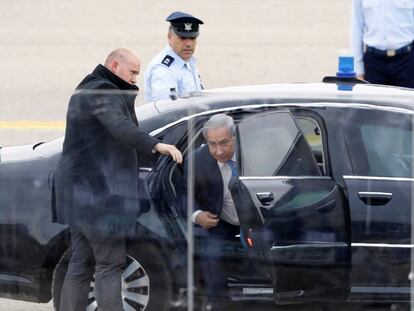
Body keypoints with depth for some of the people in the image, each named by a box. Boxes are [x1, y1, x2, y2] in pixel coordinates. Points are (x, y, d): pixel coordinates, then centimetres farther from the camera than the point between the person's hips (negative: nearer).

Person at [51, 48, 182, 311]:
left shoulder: (87, 90, 21)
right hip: (98, 193, -11)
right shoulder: (102, 93, -14)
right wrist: (156, 145, -42)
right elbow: (120, 128, -33)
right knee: (110, 264, -11)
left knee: (81, 264, 12)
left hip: (81, 191, 11)